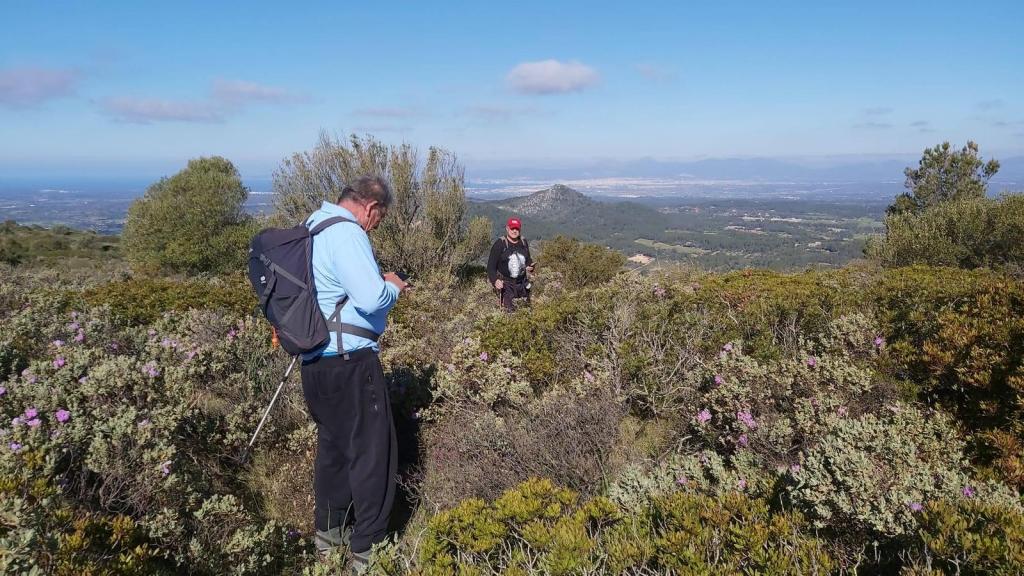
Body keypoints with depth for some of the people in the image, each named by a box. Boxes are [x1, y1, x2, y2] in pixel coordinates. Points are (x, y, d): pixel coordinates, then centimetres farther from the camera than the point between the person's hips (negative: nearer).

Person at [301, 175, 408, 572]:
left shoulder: (313, 227, 14)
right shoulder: (345, 233, -17)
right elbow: (372, 298, -26)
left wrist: (377, 282, 17)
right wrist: (393, 286, -6)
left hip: (317, 360, 10)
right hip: (348, 360, -10)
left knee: (333, 445, 21)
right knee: (372, 451, 0)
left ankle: (329, 534, 34)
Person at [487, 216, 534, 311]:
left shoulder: (524, 242, 7)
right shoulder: (500, 244, -10)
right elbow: (491, 265, -10)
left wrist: (530, 267, 0)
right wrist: (495, 280, -25)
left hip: (522, 283, 6)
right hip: (506, 284, -5)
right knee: (508, 310, -14)